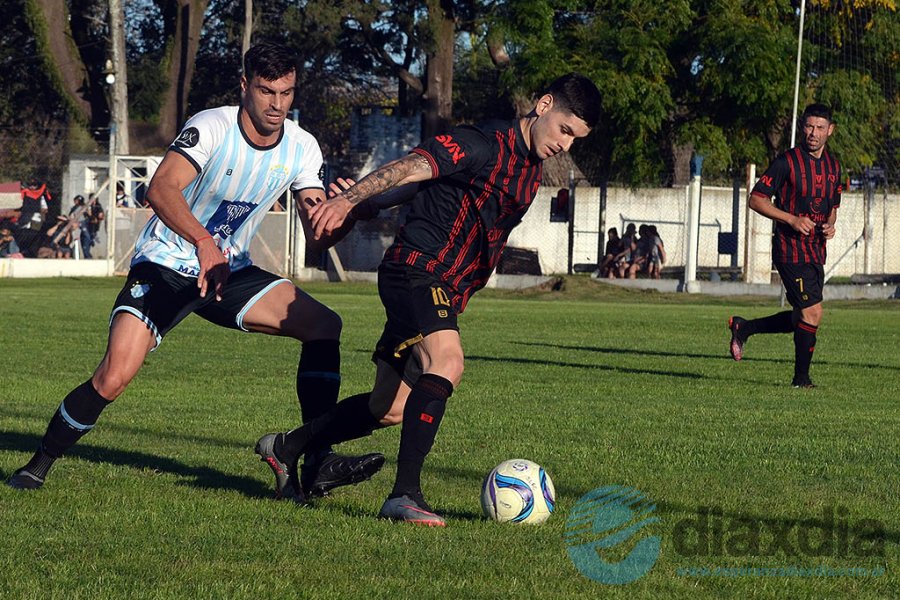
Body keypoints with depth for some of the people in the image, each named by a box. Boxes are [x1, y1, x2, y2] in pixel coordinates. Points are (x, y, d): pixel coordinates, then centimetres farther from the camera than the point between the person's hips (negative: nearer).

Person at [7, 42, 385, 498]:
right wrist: (204, 243, -51)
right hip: (164, 266, -5)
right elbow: (160, 189, -35)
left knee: (325, 327, -12)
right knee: (114, 377, -21)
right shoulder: (212, 127, -21)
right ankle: (39, 466, 2)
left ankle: (317, 463, -11)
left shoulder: (301, 148, -4)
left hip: (228, 271, 5)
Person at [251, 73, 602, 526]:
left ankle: (287, 447, 32)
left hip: (444, 292, 9)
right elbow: (410, 167, -25)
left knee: (390, 410, 12)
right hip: (415, 268, -9)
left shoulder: (531, 172, 17)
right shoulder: (484, 145, -12)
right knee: (446, 361, -32)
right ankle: (404, 495, -35)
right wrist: (347, 201, -38)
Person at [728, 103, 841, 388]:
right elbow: (756, 199, -8)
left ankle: (744, 327, 30)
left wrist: (830, 225, 3)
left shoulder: (833, 165, 13)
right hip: (791, 249, -7)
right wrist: (791, 219, -18)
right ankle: (801, 378, 3)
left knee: (801, 319, 10)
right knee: (812, 312, -11)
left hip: (816, 252, 7)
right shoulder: (787, 161, -9)